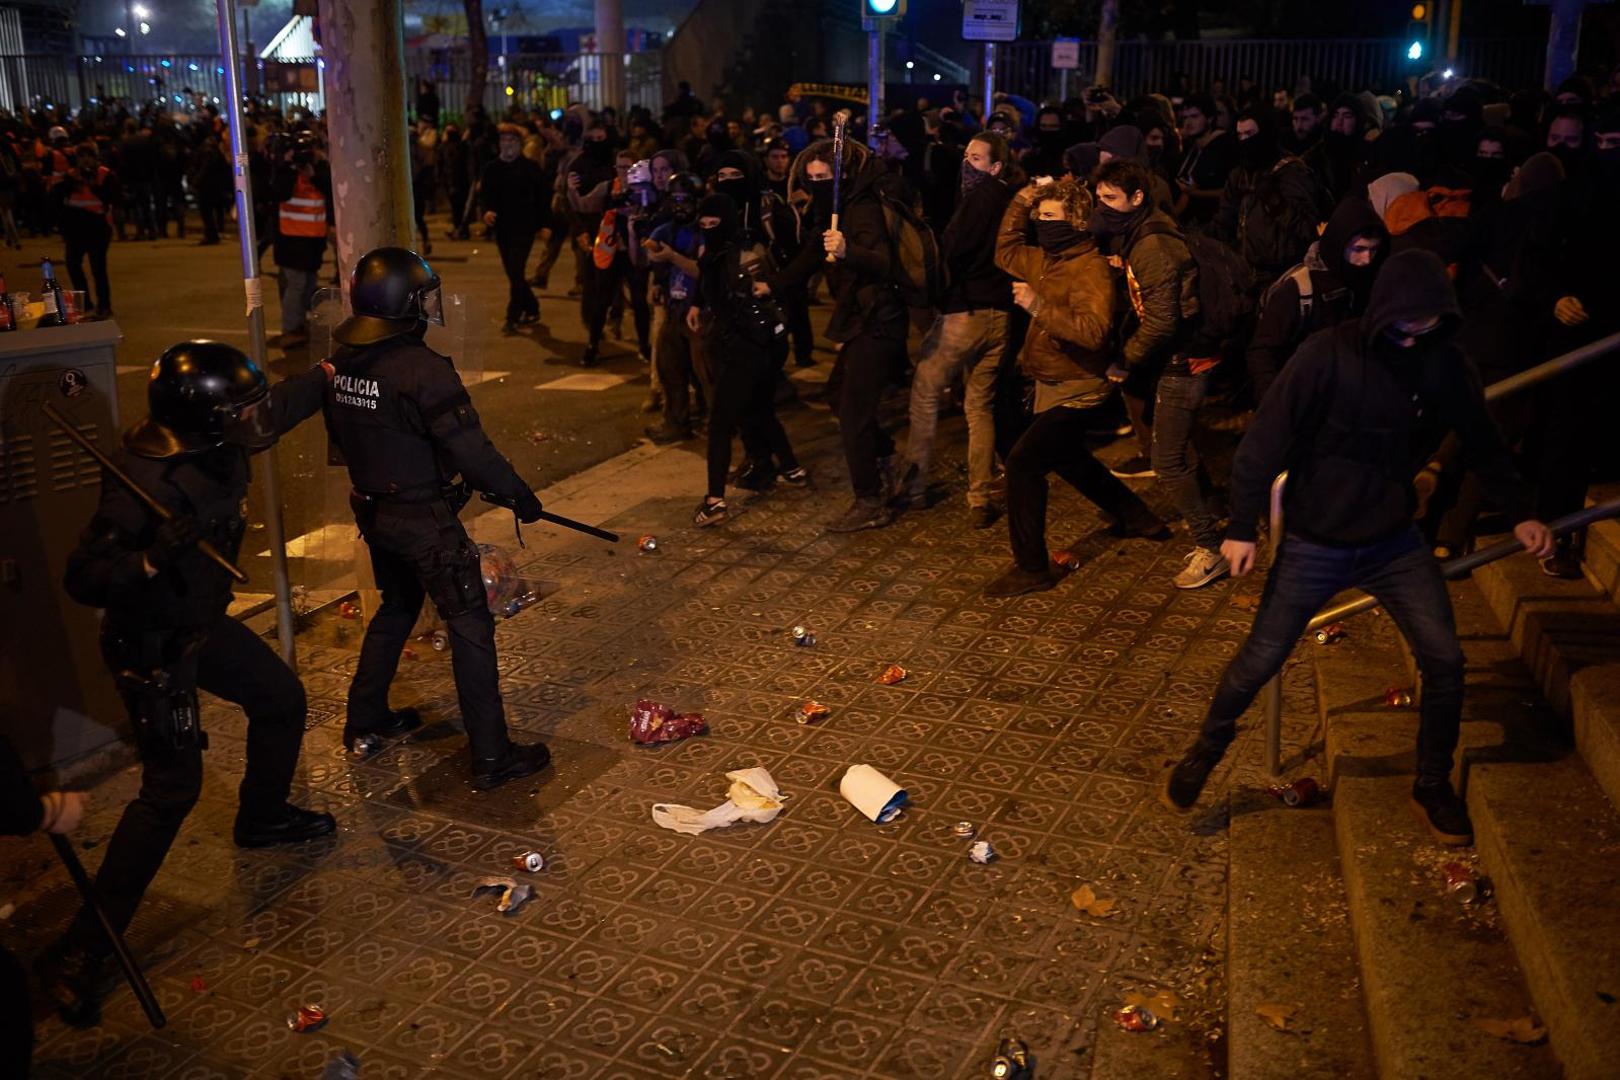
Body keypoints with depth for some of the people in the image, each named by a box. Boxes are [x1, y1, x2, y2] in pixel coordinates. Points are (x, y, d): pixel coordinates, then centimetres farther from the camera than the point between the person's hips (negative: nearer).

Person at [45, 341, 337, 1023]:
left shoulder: (216, 447, -7)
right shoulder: (144, 483, -31)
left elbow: (276, 412, 14)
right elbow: (83, 578, -30)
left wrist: (329, 372, 21)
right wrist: (152, 559, -45)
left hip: (204, 626, 9)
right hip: (151, 650, -9)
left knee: (282, 700, 22)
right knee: (172, 789, -10)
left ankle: (262, 817, 48)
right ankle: (81, 952, -2)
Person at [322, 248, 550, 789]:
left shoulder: (340, 364, 0)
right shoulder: (423, 369, -24)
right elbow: (470, 449, -22)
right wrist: (517, 493, -8)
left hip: (373, 511, 8)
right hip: (424, 520, -8)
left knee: (397, 606, 28)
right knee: (470, 627, 0)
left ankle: (365, 718, 39)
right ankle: (491, 756, 4)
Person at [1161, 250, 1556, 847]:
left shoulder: (1443, 362, -6)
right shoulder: (1329, 355, -19)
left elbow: (1482, 439, 9)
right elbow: (1266, 440, -17)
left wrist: (1520, 512, 4)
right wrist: (1242, 528, -18)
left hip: (1394, 541, 4)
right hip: (1315, 544, -3)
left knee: (1445, 661, 0)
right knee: (1259, 661, 2)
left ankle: (1433, 787, 21)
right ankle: (1204, 754, 27)